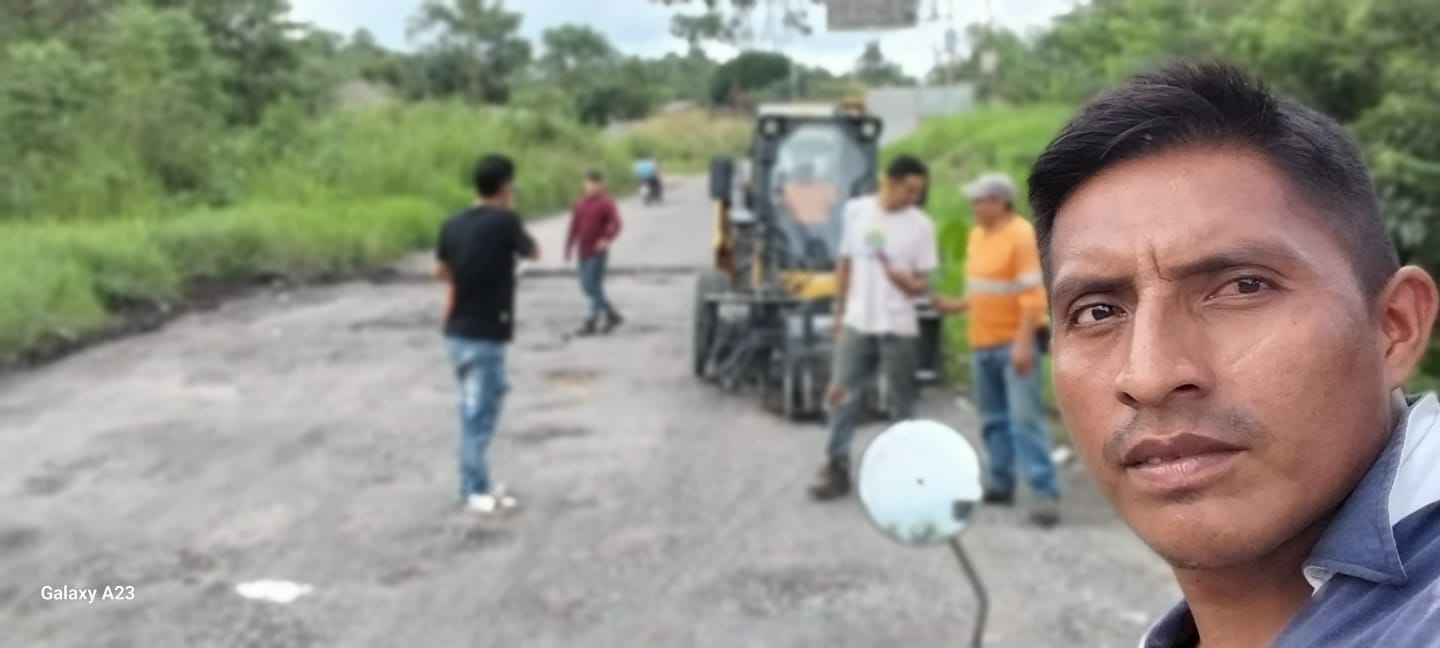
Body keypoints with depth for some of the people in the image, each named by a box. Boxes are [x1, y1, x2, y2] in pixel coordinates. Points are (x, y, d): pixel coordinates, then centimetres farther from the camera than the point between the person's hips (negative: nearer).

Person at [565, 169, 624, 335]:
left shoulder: (606, 203, -8)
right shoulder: (580, 204, 11)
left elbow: (616, 225, -18)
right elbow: (574, 227, 16)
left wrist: (607, 239, -35)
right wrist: (569, 247, 14)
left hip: (598, 253, -7)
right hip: (583, 252, 7)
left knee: (594, 287, -7)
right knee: (586, 287, 10)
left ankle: (592, 323, 0)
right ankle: (612, 315, 21)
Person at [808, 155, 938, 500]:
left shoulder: (921, 225, -6)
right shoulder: (856, 210, 1)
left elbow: (922, 283, -3)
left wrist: (908, 283, -26)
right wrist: (839, 309, 10)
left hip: (899, 328, -2)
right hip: (857, 323, 2)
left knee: (901, 402, 8)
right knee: (842, 394, 3)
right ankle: (836, 470, 11)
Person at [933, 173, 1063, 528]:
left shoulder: (1022, 235, -15)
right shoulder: (977, 235, 11)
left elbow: (1033, 294, -19)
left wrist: (1023, 342, -24)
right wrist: (957, 305, 8)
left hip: (1014, 342, -8)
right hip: (982, 342, 8)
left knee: (1025, 416, -11)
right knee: (994, 418, 13)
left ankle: (1046, 493, -9)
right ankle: (1000, 481, 23)